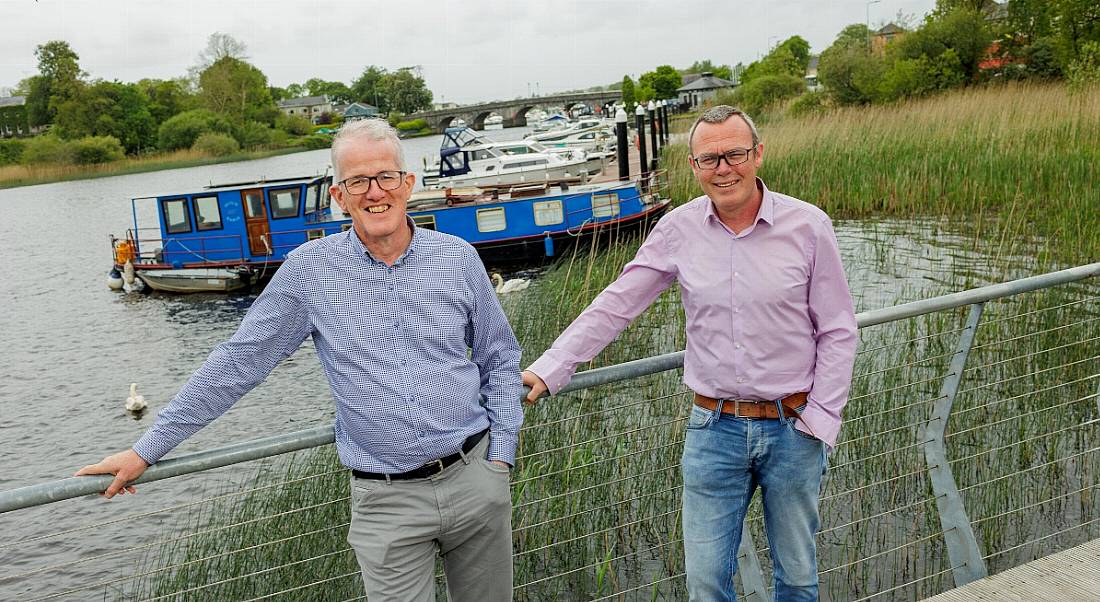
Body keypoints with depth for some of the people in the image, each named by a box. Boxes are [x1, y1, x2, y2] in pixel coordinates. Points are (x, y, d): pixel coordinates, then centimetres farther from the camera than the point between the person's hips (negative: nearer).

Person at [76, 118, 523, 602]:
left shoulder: (458, 258, 0)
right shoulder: (310, 269, -5)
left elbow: (500, 361, 9)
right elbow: (237, 362, -1)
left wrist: (500, 457, 2)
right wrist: (146, 450, 0)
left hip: (474, 478, 2)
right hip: (387, 502, -2)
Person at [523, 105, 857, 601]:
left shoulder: (808, 225, -7)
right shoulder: (678, 230, -3)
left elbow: (837, 331, -1)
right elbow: (614, 306, 0)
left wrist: (820, 419, -7)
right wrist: (548, 370, -5)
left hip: (793, 428, 0)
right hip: (714, 429, 1)